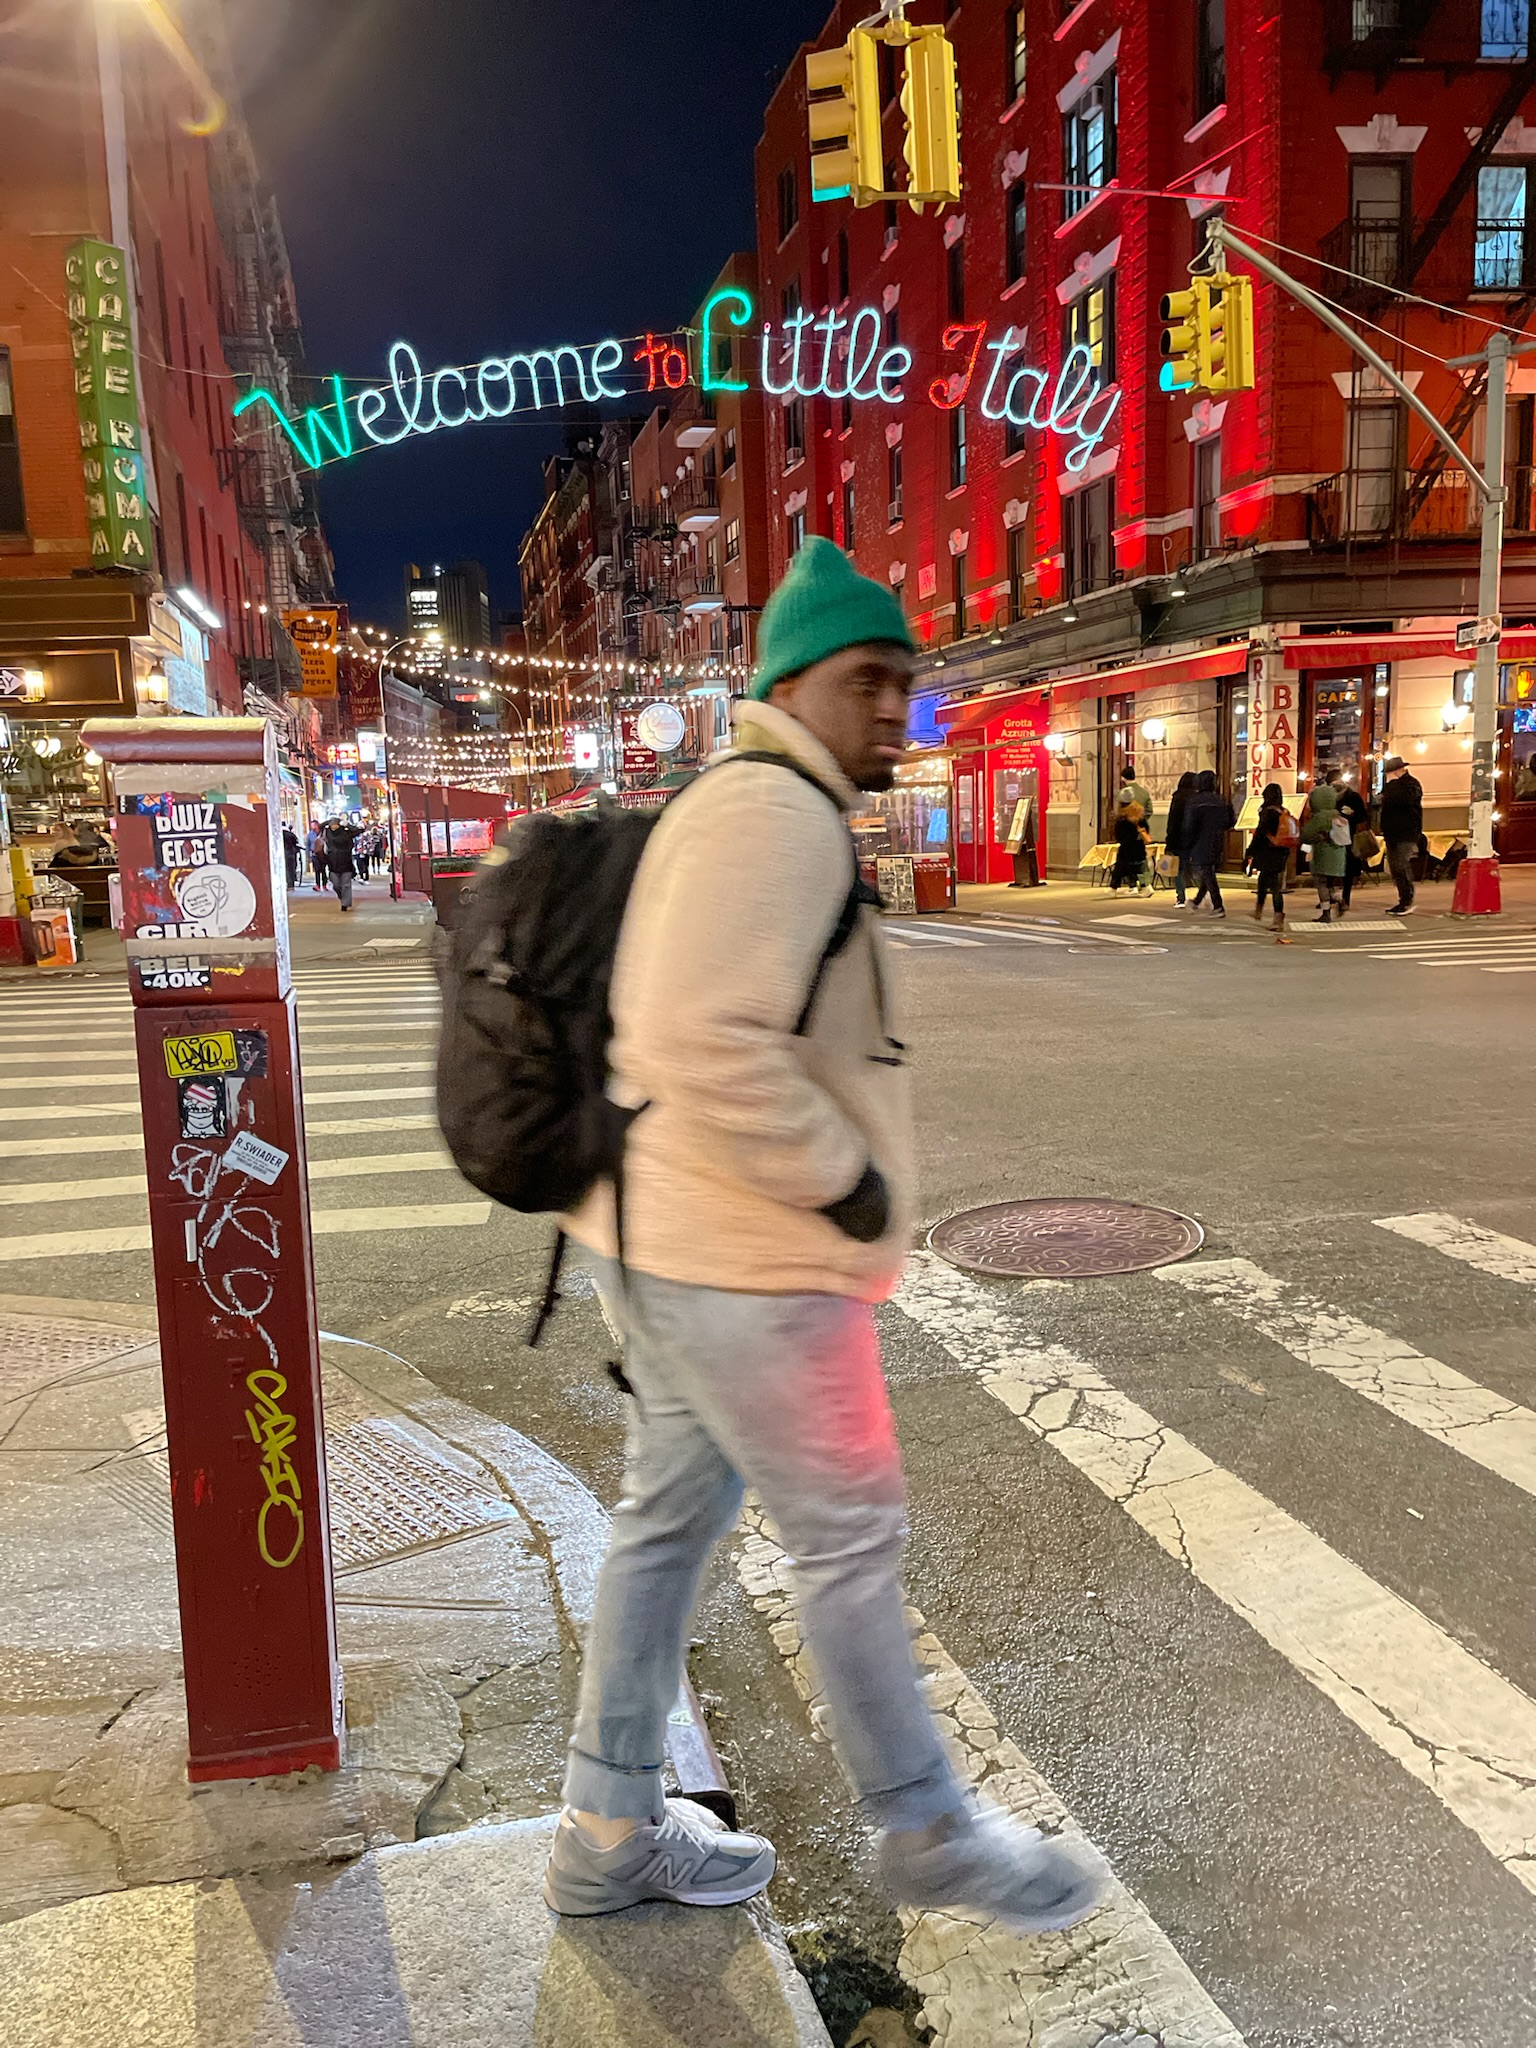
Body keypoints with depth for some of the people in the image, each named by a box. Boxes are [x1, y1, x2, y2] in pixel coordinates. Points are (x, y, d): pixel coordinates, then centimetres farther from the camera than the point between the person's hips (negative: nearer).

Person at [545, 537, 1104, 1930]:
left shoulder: (771, 814, 17)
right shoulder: (777, 811, -18)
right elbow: (713, 1044, -29)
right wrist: (844, 1184, -19)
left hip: (671, 1240, 11)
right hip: (742, 1259, -11)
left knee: (669, 1518, 18)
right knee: (850, 1533, 5)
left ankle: (612, 1832, 34)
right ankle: (925, 1829, 27)